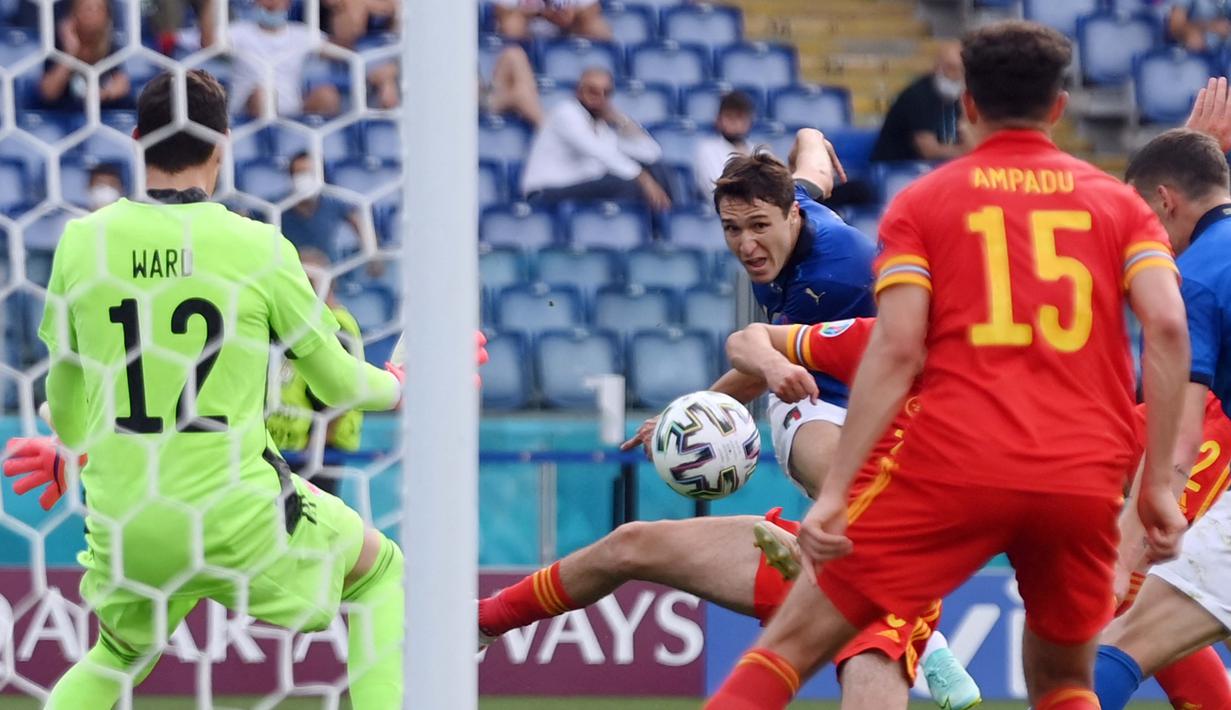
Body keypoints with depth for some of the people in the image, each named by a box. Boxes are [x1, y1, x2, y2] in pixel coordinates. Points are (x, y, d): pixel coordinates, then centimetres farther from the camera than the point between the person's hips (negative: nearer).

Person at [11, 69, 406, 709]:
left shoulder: (82, 240, 0)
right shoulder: (256, 246, -8)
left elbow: (64, 404, 12)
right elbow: (337, 383, 5)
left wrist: (66, 450, 36)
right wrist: (395, 386, 28)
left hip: (124, 526, 3)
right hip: (236, 517, -3)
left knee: (117, 658, 29)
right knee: (379, 570, 22)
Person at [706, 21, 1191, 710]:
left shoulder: (923, 202, 9)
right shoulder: (1119, 202, 14)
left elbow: (896, 351, -4)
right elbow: (1169, 327, -1)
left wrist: (834, 491, -7)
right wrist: (1159, 484, 2)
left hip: (952, 469, -2)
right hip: (1086, 484, 2)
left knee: (794, 645, 4)